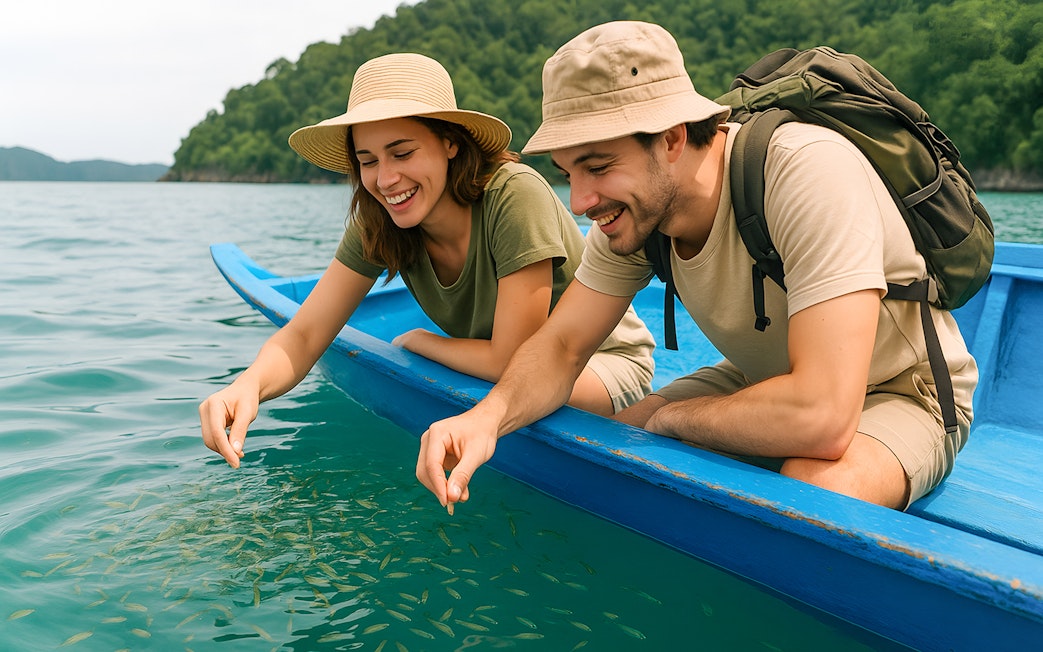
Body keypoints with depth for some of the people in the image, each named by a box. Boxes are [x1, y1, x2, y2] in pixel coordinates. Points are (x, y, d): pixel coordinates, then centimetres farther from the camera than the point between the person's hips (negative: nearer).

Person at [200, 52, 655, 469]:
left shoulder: (514, 195, -32)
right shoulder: (376, 224, -13)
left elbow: (511, 361, -29)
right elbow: (302, 335, -16)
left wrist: (416, 341, -12)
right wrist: (249, 384, -38)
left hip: (606, 362, -5)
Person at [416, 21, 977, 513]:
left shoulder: (809, 171, -36)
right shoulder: (631, 204, -14)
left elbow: (822, 418, -41)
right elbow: (561, 344, -9)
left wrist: (672, 417, -23)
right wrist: (488, 416, -31)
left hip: (903, 391, -5)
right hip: (763, 380, 5)